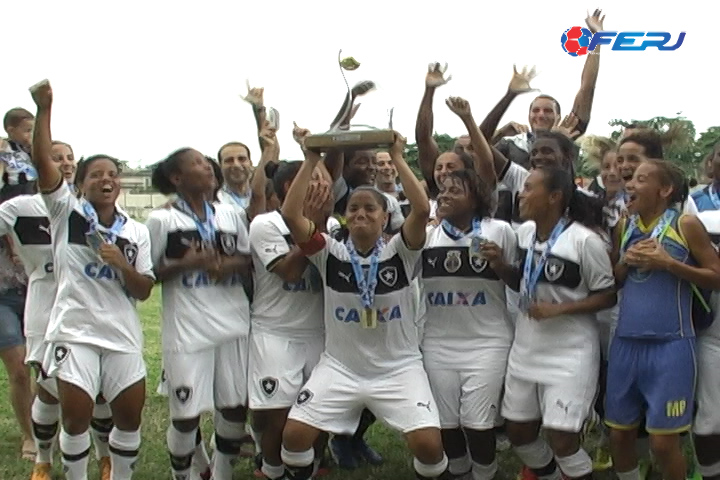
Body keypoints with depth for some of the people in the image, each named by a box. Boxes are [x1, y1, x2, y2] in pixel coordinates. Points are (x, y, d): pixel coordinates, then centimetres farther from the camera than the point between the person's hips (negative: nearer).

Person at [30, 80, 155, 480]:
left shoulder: (136, 231, 7)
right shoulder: (66, 212, 1)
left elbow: (144, 291, 4)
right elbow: (42, 161, -13)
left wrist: (121, 265, -14)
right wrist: (44, 109, -23)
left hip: (123, 335, 3)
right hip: (75, 331, -3)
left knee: (130, 417, 8)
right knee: (76, 417, -3)